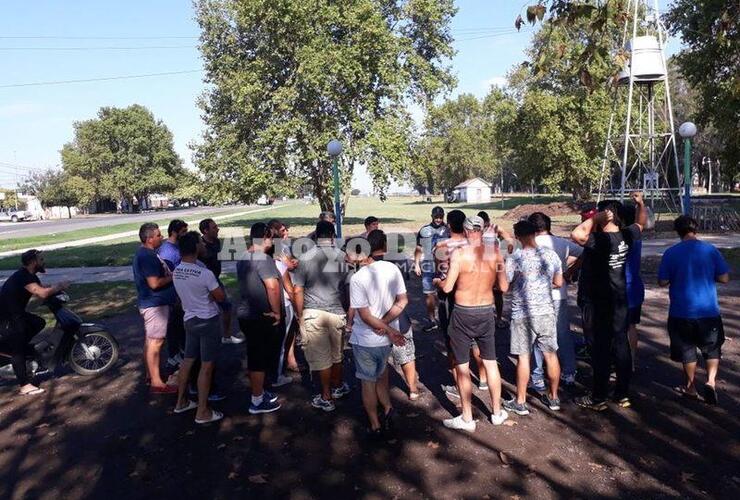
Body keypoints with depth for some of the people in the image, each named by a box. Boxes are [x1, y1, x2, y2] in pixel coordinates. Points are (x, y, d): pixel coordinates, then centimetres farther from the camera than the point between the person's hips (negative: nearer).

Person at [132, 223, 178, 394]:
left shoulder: (144, 253, 13)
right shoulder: (147, 256, -21)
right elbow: (155, 283, -26)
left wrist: (169, 274, 11)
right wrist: (172, 277, -13)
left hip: (149, 303, 11)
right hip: (155, 304, -11)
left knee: (150, 340, 17)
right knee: (156, 342, -6)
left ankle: (150, 375, 29)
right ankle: (156, 383, -1)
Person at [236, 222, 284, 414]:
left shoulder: (243, 258, 10)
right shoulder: (263, 259, -19)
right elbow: (272, 286, -29)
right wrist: (277, 312, -20)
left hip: (245, 314, 9)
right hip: (264, 317, -9)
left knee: (254, 356, 19)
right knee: (261, 358, 2)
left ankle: (259, 392, 34)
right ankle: (257, 402, 13)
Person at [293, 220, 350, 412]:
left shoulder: (305, 258, -7)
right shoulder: (342, 257, -4)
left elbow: (297, 290, -7)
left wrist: (300, 316, 3)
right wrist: (349, 314, 11)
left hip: (312, 313, -2)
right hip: (336, 312, 2)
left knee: (321, 357, 8)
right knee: (336, 354, 20)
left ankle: (326, 398, 18)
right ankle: (338, 387, 39)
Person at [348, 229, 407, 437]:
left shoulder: (358, 277, -21)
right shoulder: (393, 269, -9)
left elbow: (365, 315, -21)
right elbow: (403, 301, -7)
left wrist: (390, 331, -12)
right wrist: (385, 323, -11)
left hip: (365, 340, -4)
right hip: (386, 339, 4)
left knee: (368, 382, 14)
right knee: (380, 375, 28)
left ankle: (376, 426, 25)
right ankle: (387, 409, 25)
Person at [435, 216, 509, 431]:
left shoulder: (459, 253, -15)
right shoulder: (495, 253, -4)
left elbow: (447, 287, -15)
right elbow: (503, 287, 2)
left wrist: (437, 281, 6)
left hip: (463, 314, -4)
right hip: (486, 313, 4)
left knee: (462, 367, 7)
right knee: (491, 363, 17)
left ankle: (467, 418, 16)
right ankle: (497, 412, 29)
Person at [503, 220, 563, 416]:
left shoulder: (514, 259, -15)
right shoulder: (551, 255, -2)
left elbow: (504, 286, -8)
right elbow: (558, 283, 8)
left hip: (523, 315, -4)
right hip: (547, 311, 4)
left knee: (523, 357, 5)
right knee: (551, 355, 14)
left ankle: (520, 402, 16)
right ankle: (553, 398, 28)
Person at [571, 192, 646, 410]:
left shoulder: (601, 240, -20)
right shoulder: (627, 235, 1)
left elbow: (576, 234, -34)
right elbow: (641, 223, 22)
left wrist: (593, 219, -21)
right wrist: (640, 203, 17)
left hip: (604, 301, -7)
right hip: (623, 299, 7)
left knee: (602, 347, 1)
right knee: (621, 343, 13)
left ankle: (598, 398, 10)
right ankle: (623, 394, 23)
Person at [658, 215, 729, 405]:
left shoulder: (671, 253, -8)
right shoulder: (711, 250, -5)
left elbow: (662, 282, -5)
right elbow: (724, 278, -1)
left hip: (682, 312, 0)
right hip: (709, 311, 1)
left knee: (687, 349, 15)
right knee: (712, 348, 17)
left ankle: (691, 386, 27)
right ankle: (711, 381, -1)